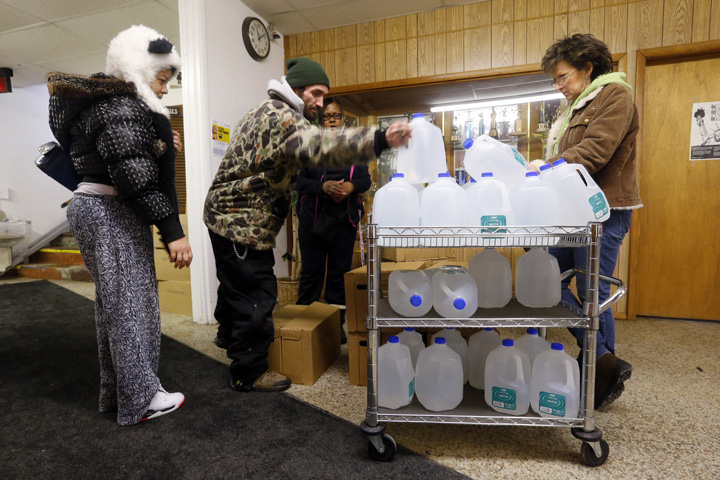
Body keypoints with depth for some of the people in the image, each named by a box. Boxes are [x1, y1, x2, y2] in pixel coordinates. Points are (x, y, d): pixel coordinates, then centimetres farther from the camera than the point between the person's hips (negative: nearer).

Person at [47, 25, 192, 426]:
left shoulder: (112, 102, 17)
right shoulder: (121, 109, -17)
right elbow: (136, 178, -25)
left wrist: (163, 147, 3)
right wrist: (172, 231, -26)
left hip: (97, 209, 11)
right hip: (112, 214, -11)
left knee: (113, 301, 16)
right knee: (130, 301, -4)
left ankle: (117, 389, 30)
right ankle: (141, 399, 9)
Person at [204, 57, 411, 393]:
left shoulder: (268, 112, 16)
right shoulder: (281, 116, -21)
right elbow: (319, 145, -40)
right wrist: (379, 140, -48)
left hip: (228, 215, 11)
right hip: (242, 222, -11)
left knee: (236, 281, 26)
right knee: (256, 293, -3)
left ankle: (228, 334, 49)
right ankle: (249, 373, 11)